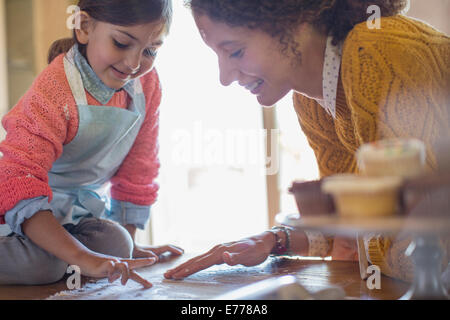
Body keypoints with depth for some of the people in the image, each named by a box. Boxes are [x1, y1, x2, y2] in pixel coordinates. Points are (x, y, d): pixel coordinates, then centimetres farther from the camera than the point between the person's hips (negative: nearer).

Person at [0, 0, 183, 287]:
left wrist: (128, 244, 4)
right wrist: (82, 257, -48)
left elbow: (137, 169, 4)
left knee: (115, 245, -22)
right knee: (41, 262, -32)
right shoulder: (55, 91, -30)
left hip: (83, 204, 6)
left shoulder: (147, 84, -8)